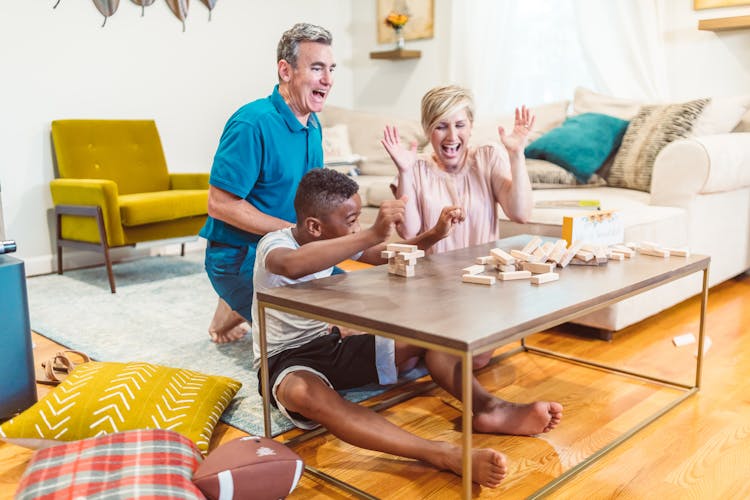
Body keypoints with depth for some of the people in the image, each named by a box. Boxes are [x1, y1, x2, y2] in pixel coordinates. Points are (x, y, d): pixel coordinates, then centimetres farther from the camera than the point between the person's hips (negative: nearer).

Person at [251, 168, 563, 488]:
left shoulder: (333, 239, 2)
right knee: (305, 394, -43)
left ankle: (487, 407, -29)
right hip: (286, 359, -7)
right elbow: (293, 266, -45)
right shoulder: (274, 244, -19)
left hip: (333, 345, 8)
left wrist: (435, 234, -7)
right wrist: (373, 233, -49)